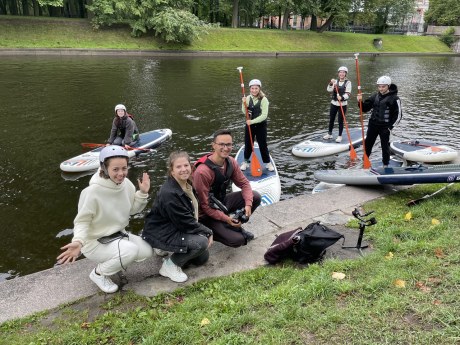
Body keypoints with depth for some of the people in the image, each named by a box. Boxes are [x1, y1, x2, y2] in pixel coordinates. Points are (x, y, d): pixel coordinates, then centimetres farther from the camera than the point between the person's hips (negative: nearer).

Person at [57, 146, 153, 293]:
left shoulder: (126, 184, -9)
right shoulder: (92, 191, -28)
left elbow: (132, 209, 5)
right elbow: (82, 220, -21)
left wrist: (143, 193, -11)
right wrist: (78, 241, -39)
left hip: (117, 235, 7)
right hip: (95, 242, -7)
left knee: (147, 251, -7)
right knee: (130, 250, -27)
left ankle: (115, 261, 18)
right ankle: (99, 273, 0)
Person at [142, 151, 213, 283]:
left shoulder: (188, 184, -2)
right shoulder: (169, 193, -29)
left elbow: (190, 216, 8)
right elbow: (185, 223, -25)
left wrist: (204, 231, -4)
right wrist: (207, 232, -16)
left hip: (176, 229, 9)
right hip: (161, 234, -9)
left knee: (202, 258, 10)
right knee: (201, 242, -25)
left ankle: (169, 250, 22)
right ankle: (170, 265, -5)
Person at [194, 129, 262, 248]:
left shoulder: (230, 162, -8)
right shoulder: (202, 171, -31)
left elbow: (244, 183, 0)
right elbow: (204, 205, -25)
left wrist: (248, 204, -17)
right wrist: (226, 218, -26)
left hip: (222, 202, 7)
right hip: (207, 215, -7)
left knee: (255, 197, -4)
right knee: (237, 240, -19)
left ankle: (235, 225, 11)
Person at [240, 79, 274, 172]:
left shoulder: (264, 99, -14)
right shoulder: (248, 98, -1)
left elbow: (264, 115, -19)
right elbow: (245, 112, -2)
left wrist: (252, 121, -23)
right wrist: (244, 104, -19)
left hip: (261, 125, -3)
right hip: (249, 124, 3)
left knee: (263, 145, 4)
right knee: (248, 144, 11)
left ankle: (268, 163, 19)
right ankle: (246, 161, 28)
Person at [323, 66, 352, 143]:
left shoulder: (348, 82, -5)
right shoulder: (335, 81, 5)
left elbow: (347, 94, -14)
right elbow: (329, 90, -8)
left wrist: (342, 98, -33)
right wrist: (331, 83, -25)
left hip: (343, 104, -3)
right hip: (334, 103, 3)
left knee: (340, 121, 1)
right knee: (331, 119, 12)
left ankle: (339, 136, 14)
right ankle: (329, 134, 28)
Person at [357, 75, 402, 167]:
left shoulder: (394, 98, -11)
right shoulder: (375, 96, 5)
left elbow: (398, 114, -9)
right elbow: (365, 108, 8)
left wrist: (390, 127, -10)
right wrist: (361, 102, -11)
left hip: (385, 127, -5)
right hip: (373, 124, 5)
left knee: (385, 145, 5)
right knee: (367, 143, 11)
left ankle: (386, 165, 19)